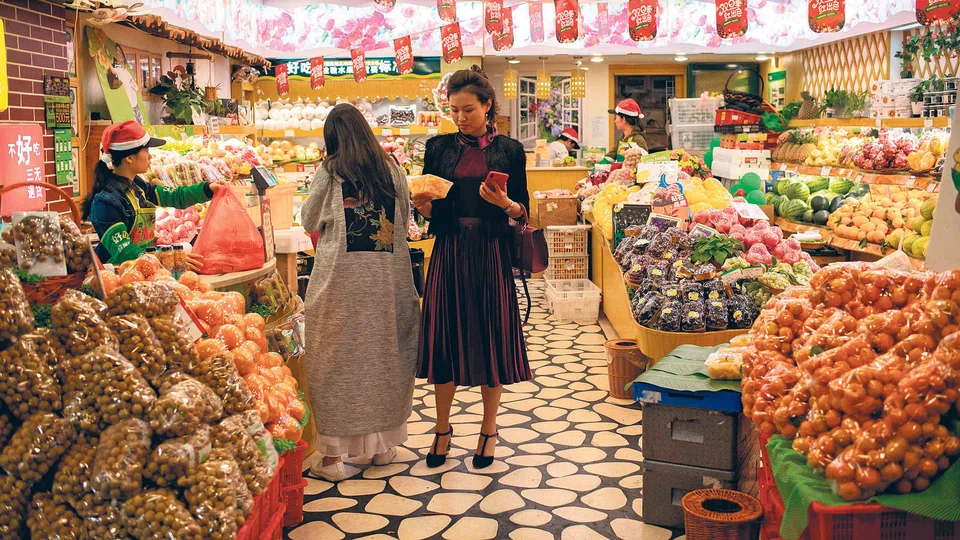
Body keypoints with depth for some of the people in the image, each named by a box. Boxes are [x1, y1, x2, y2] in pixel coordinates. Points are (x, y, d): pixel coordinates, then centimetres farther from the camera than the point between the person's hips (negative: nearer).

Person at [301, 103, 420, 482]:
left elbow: (309, 222, 6)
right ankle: (383, 443, 25)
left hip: (341, 273, -3)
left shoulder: (331, 171, -3)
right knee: (384, 352, 14)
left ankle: (333, 454, 7)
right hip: (387, 274, 3)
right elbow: (405, 219, 14)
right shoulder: (391, 169, 6)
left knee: (337, 357, 4)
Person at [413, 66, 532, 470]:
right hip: (449, 252, 1)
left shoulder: (509, 150, 3)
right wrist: (422, 205, -14)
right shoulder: (439, 148, 6)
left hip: (491, 254, -1)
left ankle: (489, 429, 20)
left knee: (492, 336, 3)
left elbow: (522, 212, 2)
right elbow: (430, 211, 7)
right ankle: (442, 428, 21)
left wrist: (504, 203, -18)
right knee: (444, 335, 4)